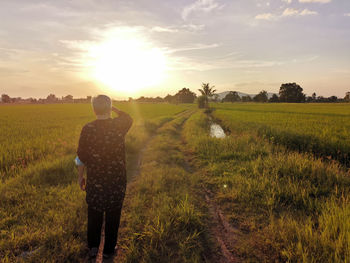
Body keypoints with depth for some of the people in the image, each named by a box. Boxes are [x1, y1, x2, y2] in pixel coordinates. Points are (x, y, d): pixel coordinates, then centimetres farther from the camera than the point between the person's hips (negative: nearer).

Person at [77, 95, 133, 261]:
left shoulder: (87, 129, -13)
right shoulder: (119, 125, -13)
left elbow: (82, 156, -6)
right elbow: (129, 119, 12)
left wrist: (80, 176, 8)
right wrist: (113, 108, 17)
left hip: (95, 179, 0)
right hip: (117, 178, 0)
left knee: (94, 211, 22)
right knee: (113, 213, 15)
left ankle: (93, 247, 24)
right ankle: (109, 250, 28)